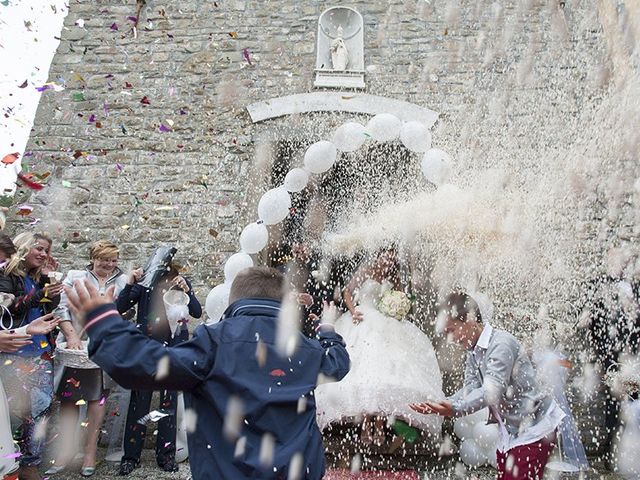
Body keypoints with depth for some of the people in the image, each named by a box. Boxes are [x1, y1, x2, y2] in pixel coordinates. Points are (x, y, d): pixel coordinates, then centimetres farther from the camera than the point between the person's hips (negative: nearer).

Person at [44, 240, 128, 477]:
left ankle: (90, 453, 15)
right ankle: (66, 449, 18)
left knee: (97, 396, 5)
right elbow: (61, 307, 0)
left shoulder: (123, 281, 9)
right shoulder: (74, 276, 8)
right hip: (75, 346, 1)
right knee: (69, 396, 5)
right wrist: (71, 335, -10)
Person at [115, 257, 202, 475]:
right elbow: (120, 308, -8)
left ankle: (166, 454, 21)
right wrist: (130, 283, -22)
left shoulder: (181, 283, -3)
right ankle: (131, 455, 19)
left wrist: (186, 290, -27)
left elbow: (197, 312, -11)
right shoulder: (144, 282, -4)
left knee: (169, 401, 7)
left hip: (173, 349, 0)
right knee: (139, 401, 4)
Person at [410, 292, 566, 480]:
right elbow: (470, 389, -3)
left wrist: (455, 408, -41)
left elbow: (492, 391, -31)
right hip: (510, 431, 8)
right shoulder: (473, 352, 6)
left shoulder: (501, 343, -22)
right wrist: (441, 406, -19)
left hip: (533, 430, -8)